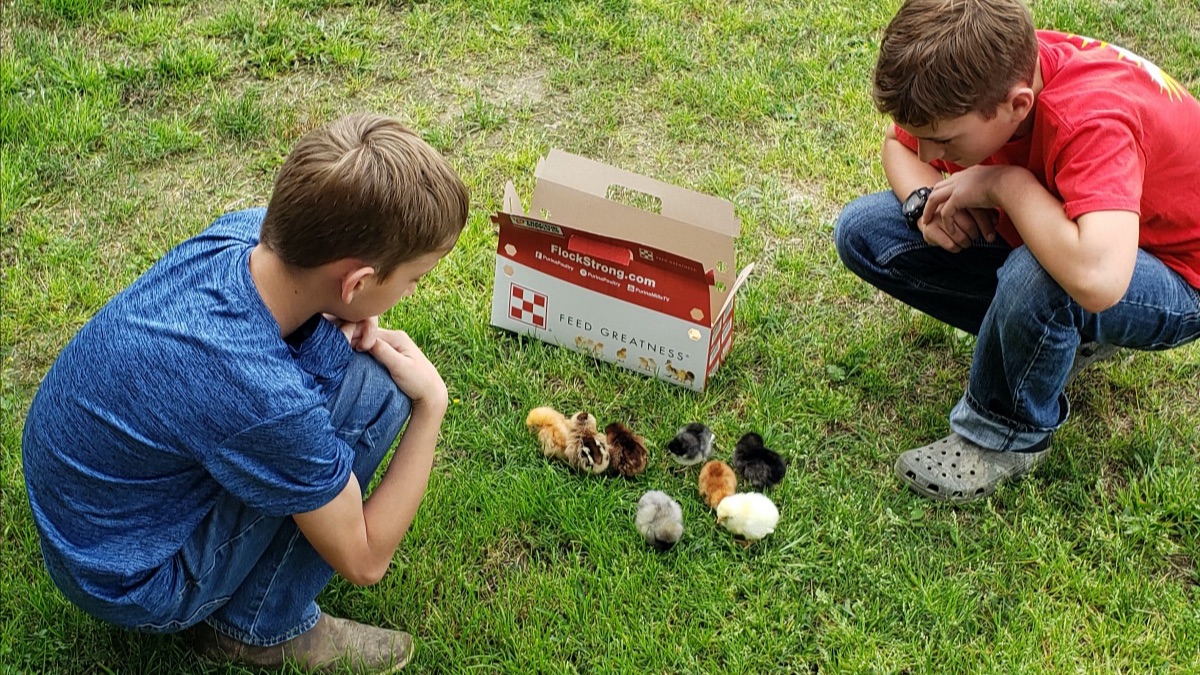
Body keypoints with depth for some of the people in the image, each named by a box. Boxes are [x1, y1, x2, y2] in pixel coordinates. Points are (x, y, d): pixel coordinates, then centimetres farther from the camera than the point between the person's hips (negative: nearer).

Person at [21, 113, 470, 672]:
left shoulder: (245, 231, -17)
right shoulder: (264, 400, -36)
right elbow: (364, 561, -18)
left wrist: (351, 321, -9)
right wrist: (431, 406, -13)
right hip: (129, 584, -7)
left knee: (333, 345, 0)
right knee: (373, 388, -20)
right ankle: (263, 626, -5)